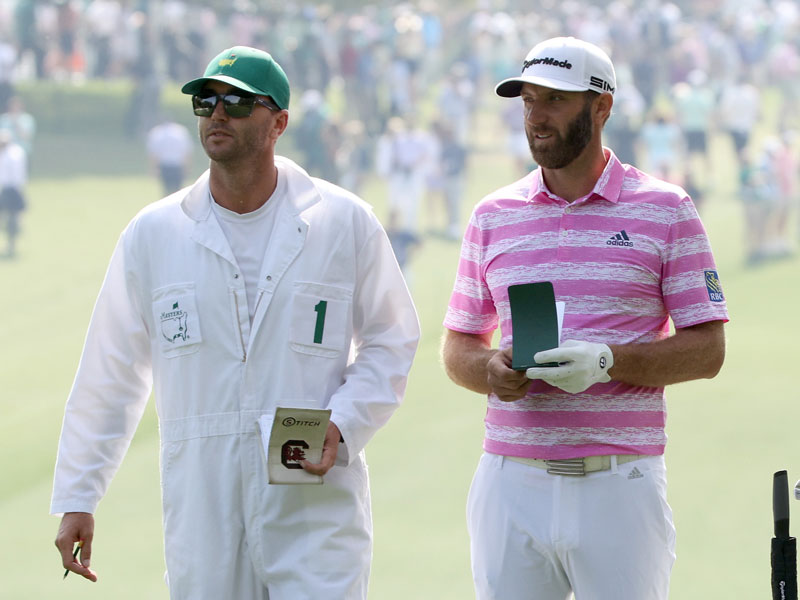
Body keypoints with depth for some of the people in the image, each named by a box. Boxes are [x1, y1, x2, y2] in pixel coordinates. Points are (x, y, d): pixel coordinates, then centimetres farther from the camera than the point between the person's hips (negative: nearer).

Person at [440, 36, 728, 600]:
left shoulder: (665, 210, 2)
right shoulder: (493, 216, 12)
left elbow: (707, 349, -1)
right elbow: (458, 346, 17)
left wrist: (608, 362, -17)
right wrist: (492, 369, -7)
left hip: (621, 484, -3)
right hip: (512, 484, 3)